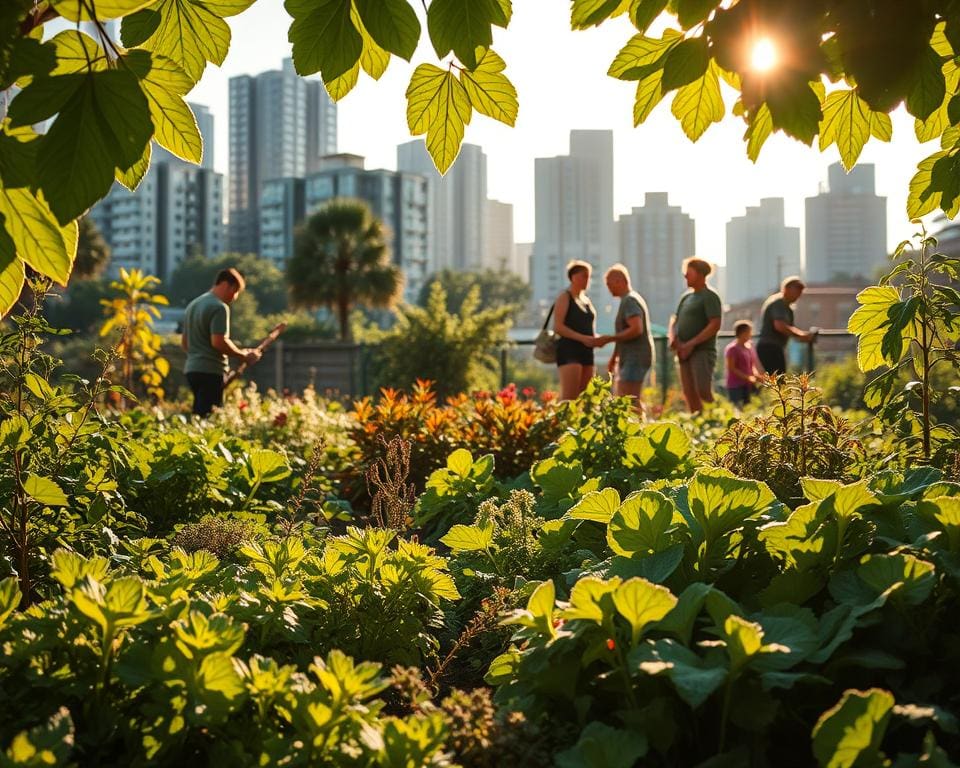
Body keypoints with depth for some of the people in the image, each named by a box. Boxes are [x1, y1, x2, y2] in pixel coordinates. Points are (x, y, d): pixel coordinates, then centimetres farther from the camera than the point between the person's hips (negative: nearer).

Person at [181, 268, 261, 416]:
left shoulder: (193, 305, 19)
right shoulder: (219, 307, -10)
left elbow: (184, 342, 24)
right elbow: (218, 341, -20)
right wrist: (244, 355, -11)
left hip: (191, 369, 9)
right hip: (211, 371, -9)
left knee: (198, 415, 11)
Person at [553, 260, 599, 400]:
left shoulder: (586, 300, 20)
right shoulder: (564, 298, -3)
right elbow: (557, 327, -13)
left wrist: (596, 338, 4)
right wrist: (582, 338, -20)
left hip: (586, 352, 8)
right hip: (569, 351, -8)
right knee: (568, 398, -17)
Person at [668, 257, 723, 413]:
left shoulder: (710, 296, -7)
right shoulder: (686, 296, 17)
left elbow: (715, 325, -16)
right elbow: (675, 320, 22)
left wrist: (691, 344, -18)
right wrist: (672, 337, -1)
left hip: (702, 351, -8)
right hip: (685, 353, 8)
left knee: (703, 392, -17)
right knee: (689, 393, 7)